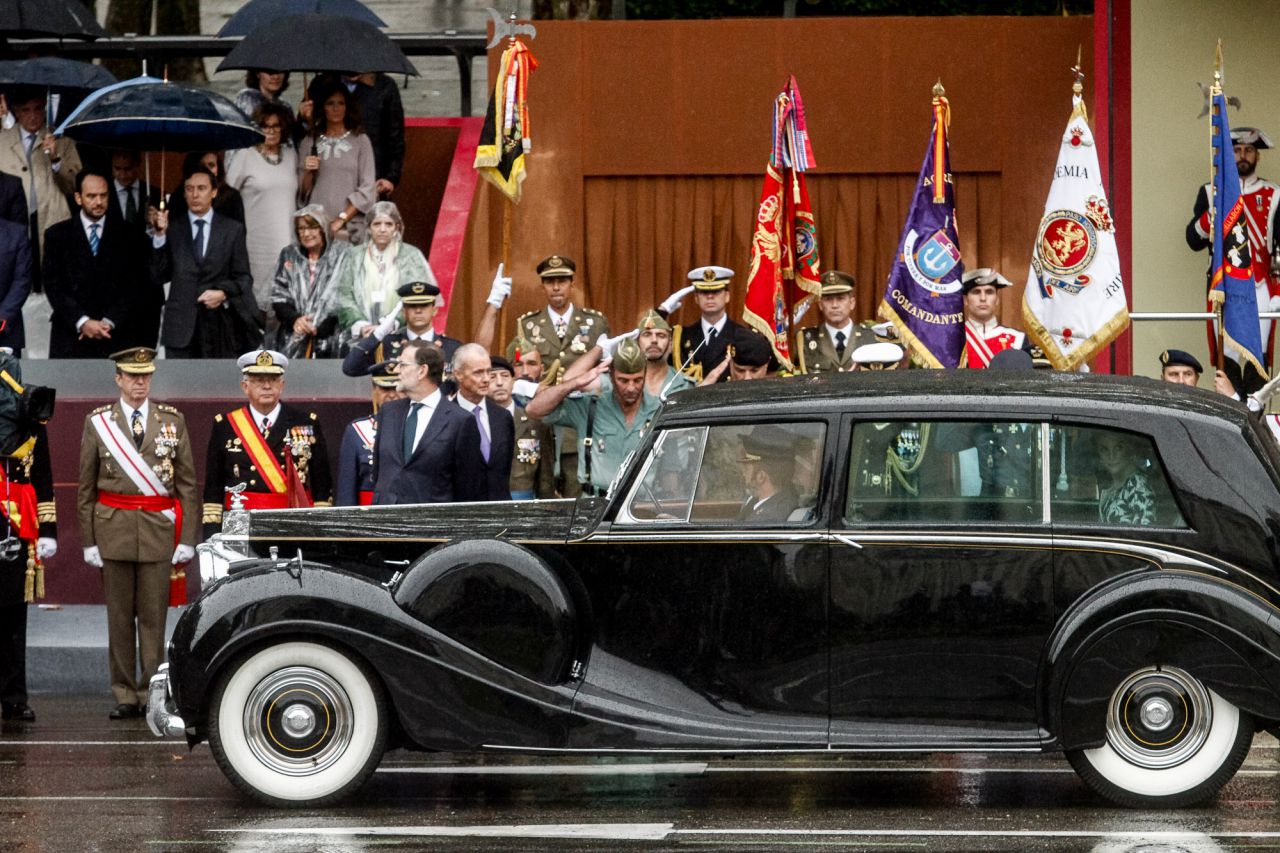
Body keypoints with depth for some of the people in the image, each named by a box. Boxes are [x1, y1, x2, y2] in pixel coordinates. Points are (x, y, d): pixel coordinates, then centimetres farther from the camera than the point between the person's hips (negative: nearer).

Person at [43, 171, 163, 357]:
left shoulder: (129, 235, 9)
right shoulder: (57, 235, 9)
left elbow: (136, 286, 4)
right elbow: (53, 286, 2)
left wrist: (109, 322, -8)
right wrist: (82, 322, -10)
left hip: (117, 337, 0)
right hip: (72, 339, 0)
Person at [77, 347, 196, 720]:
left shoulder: (173, 420, 7)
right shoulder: (97, 422, 6)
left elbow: (187, 484, 6)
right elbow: (86, 488, 7)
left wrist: (187, 538, -1)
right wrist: (88, 541, 1)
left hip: (159, 528, 0)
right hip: (113, 529, 0)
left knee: (154, 616, -1)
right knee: (119, 616, 4)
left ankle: (152, 693, 4)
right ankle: (125, 695, 9)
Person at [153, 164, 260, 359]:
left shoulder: (232, 229, 8)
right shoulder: (173, 228, 8)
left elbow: (243, 277, 8)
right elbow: (160, 275, 3)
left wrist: (223, 293, -11)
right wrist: (161, 235, -6)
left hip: (219, 324, 0)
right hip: (180, 325, 0)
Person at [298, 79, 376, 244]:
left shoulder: (360, 140, 6)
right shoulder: (310, 143, 12)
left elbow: (367, 189, 1)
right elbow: (302, 192, 13)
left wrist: (341, 219, -6)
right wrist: (308, 172, -7)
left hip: (350, 228, -1)